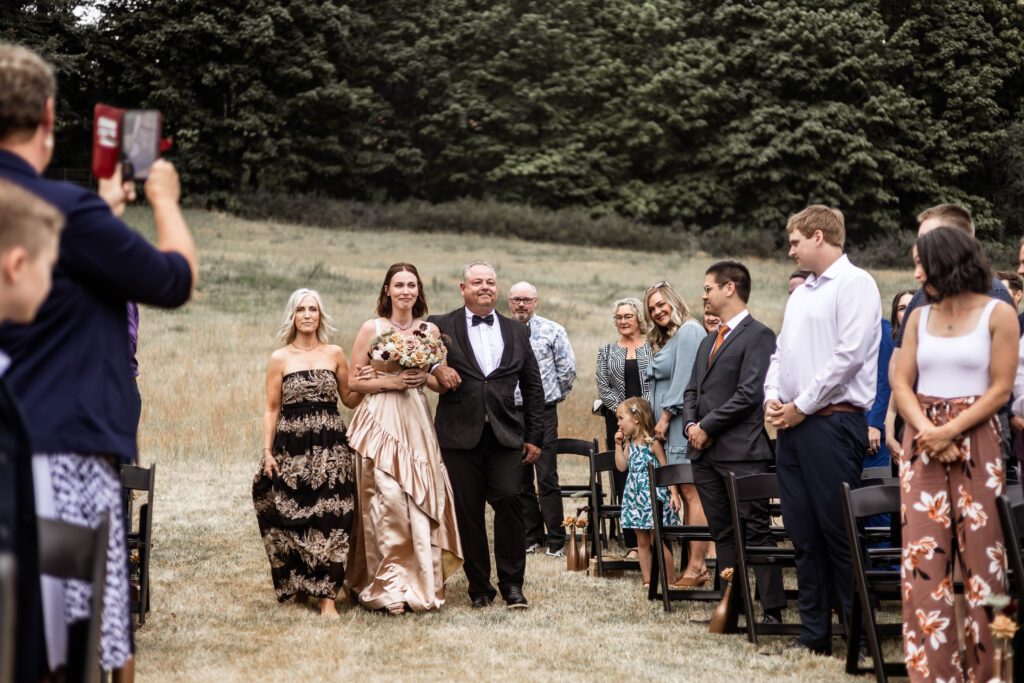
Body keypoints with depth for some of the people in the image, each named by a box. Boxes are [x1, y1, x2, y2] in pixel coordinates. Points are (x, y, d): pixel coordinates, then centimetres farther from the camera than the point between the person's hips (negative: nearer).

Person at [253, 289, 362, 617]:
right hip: (291, 448, 0)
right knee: (292, 520, 2)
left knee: (329, 521, -7)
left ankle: (327, 596, -7)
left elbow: (350, 399, 14)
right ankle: (298, 586, 20)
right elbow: (271, 409, 5)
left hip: (330, 448, 0)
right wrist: (267, 451, -3)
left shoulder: (335, 354, 9)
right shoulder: (280, 358, 5)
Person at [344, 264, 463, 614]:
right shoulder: (372, 329, 3)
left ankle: (421, 585, 3)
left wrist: (425, 378, -5)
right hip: (380, 422, -3)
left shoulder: (431, 331, 10)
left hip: (417, 424, 3)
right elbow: (354, 381, 2)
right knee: (386, 498, -11)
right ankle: (389, 588, -5)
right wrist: (389, 381, -11)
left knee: (421, 500, -4)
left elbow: (444, 384, 16)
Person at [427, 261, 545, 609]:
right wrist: (435, 365, -18)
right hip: (460, 434, -1)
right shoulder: (441, 326, 8)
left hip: (505, 435, 1)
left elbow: (533, 388, 16)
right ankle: (479, 586, 11)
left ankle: (512, 583, -1)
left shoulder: (517, 332, 15)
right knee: (467, 511, 0)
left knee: (509, 499, -13)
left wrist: (534, 437, 10)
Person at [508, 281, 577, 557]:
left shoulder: (553, 331, 0)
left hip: (543, 413, -3)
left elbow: (568, 369, 4)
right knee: (520, 480, 7)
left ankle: (556, 541, -3)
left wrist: (553, 397, 9)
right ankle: (531, 537, 16)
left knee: (547, 478, -6)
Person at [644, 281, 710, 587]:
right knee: (686, 494, 6)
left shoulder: (688, 331, -8)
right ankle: (697, 564, 6)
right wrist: (658, 420, 16)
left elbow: (684, 378, -15)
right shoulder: (665, 339, 24)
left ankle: (696, 568, -13)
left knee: (691, 493, -11)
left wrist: (665, 416, -13)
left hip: (685, 421, -10)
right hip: (671, 427, 10)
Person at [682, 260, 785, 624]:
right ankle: (730, 605, 14)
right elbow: (692, 390, 21)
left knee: (756, 532, -8)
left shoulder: (759, 336, -7)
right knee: (723, 534, 10)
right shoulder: (708, 342, 21)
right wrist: (691, 425, 1)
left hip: (742, 451, -8)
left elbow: (749, 393, -15)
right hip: (706, 452, 8)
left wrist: (708, 426, -12)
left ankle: (772, 611, -8)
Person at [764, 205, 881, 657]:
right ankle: (814, 635, 14)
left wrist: (802, 406, -13)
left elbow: (849, 355, -16)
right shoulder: (800, 294, 20)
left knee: (840, 534, -9)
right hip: (792, 423, 9)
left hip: (832, 420, -9)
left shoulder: (854, 284, -7)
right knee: (804, 535, 8)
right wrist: (773, 398, 5)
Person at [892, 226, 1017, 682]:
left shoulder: (997, 314, -2)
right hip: (923, 443, 4)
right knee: (924, 554, -2)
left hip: (974, 441, -3)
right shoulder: (919, 318, 11)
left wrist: (950, 431, -15)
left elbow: (1000, 389, -6)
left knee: (980, 552, -4)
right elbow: (902, 385, 5)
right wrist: (926, 431, -11)